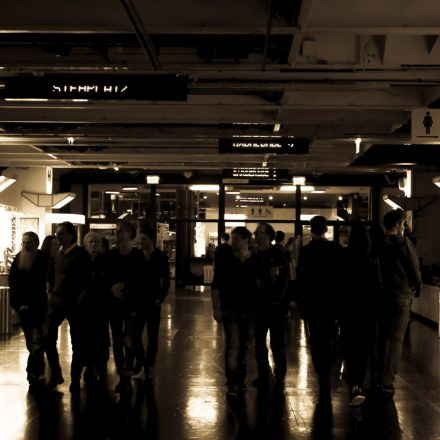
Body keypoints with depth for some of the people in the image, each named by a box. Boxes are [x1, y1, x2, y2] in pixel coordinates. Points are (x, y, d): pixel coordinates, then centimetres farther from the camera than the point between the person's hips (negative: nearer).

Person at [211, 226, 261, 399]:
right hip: (230, 307, -2)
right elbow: (216, 285, -1)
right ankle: (232, 384, -10)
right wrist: (216, 308, -8)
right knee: (233, 344, -13)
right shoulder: (224, 258, -1)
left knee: (244, 346, 10)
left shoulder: (256, 260, 2)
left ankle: (240, 380, 25)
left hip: (250, 308, 2)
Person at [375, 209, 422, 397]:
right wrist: (417, 288, 11)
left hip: (381, 294, 5)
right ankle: (387, 382, -8)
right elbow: (415, 268, -6)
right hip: (401, 295, -5)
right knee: (396, 339, -4)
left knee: (382, 336, 18)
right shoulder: (403, 243, -11)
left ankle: (380, 374, 28)